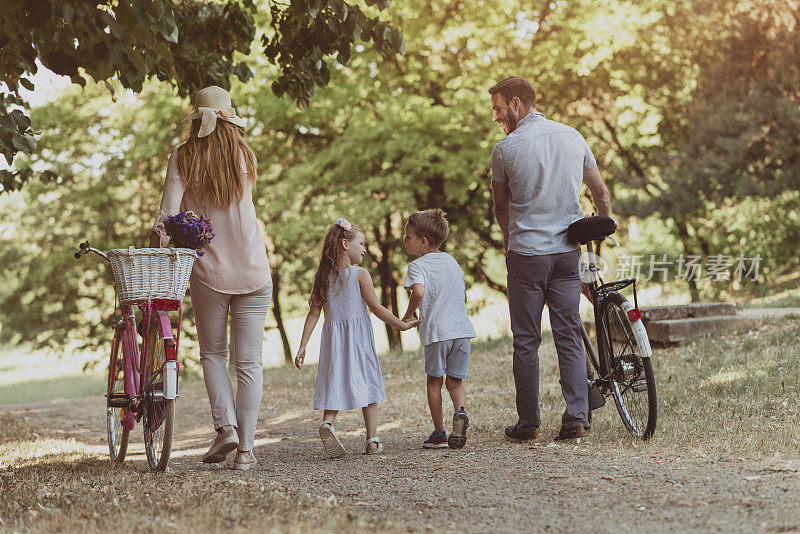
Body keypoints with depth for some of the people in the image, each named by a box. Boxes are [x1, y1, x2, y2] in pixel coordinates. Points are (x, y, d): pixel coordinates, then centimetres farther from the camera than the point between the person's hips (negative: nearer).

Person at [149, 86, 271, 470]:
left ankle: (225, 424, -3)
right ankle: (245, 448, 2)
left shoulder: (183, 158, -3)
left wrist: (155, 248, -2)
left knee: (212, 353, 17)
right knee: (249, 361, 5)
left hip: (209, 270, -1)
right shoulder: (244, 156, 2)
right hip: (253, 271, 1)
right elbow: (236, 204, 4)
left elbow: (168, 215, -12)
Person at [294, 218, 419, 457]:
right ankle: (372, 441, 6)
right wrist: (402, 324, 1)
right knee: (367, 383, 5)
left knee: (334, 384, 7)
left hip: (333, 336, 4)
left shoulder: (324, 277, 4)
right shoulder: (360, 274, -7)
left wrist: (302, 347, 4)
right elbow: (376, 307, -8)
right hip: (359, 335, -3)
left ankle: (327, 422, -21)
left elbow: (314, 312, 3)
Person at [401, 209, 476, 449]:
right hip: (462, 329, 5)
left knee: (435, 380, 10)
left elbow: (419, 291, -26)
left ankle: (439, 433, 11)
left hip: (436, 332, -5)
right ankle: (460, 411, -16)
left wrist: (409, 314, -9)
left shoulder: (417, 266, -6)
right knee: (455, 380, 13)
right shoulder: (451, 261, 15)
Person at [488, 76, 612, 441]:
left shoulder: (505, 149, -7)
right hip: (568, 250, 4)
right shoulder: (573, 137, 5)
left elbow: (500, 206, 7)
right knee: (569, 336, 7)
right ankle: (576, 418, 2)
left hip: (526, 253, -4)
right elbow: (600, 192, 13)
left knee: (526, 341, 4)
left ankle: (528, 423, 8)